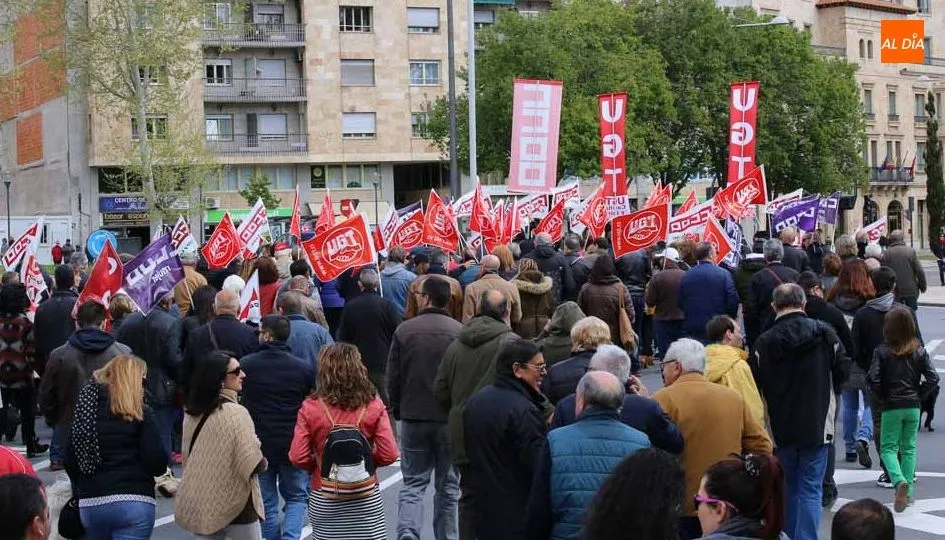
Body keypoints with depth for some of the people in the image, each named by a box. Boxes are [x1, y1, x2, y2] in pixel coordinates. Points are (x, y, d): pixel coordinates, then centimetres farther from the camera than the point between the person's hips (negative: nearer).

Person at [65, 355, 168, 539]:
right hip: (133, 502, -5)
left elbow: (70, 461, 11)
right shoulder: (142, 414, -4)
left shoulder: (84, 409, 8)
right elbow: (157, 463, -10)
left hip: (90, 504, 5)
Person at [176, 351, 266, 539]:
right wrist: (262, 460, -2)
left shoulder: (192, 412, 1)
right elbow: (254, 465, -23)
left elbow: (187, 456, 12)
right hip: (235, 507, -6)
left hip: (198, 506, 6)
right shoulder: (235, 413, -20)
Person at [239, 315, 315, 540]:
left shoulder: (246, 364, -7)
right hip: (294, 444, 0)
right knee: (296, 496, 14)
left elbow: (237, 403, 2)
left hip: (259, 443, 0)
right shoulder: (304, 367, -7)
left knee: (267, 501, 12)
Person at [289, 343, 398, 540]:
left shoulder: (310, 408, -9)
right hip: (366, 500, 0)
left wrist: (317, 466, 10)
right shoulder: (373, 406, -7)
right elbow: (389, 455, -10)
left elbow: (298, 457, -10)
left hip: (324, 501, 0)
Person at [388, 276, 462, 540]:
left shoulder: (404, 330, -4)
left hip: (413, 418, 1)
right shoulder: (459, 331, -8)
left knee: (413, 484, 7)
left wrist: (397, 410, 13)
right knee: (448, 486, 12)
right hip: (450, 419, -1)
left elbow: (393, 377, 0)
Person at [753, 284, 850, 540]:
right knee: (811, 489, 4)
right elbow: (843, 372, 0)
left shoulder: (764, 341, -8)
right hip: (817, 425, 0)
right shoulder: (824, 333, -4)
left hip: (779, 427, 0)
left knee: (786, 489, 15)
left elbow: (757, 387, -7)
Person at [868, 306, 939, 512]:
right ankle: (908, 491, 13)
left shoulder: (882, 352, -10)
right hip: (913, 406, 3)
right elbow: (933, 378, -5)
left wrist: (881, 397, 0)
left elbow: (873, 379, -17)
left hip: (891, 407, -3)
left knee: (888, 448, 5)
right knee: (909, 448, 14)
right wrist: (918, 395, 5)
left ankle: (900, 481, -21)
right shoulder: (919, 352, -1)